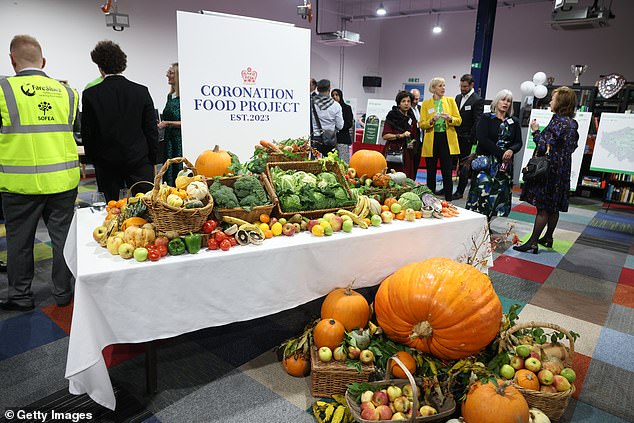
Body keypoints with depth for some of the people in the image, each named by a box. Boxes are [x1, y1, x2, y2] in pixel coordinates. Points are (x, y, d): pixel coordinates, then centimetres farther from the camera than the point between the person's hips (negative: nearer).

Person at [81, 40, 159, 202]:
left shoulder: (90, 94, -5)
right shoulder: (142, 91, -3)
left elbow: (87, 133, -1)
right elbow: (152, 130, -1)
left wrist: (93, 159, 13)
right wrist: (152, 161, 8)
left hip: (106, 163, 0)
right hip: (139, 160, 0)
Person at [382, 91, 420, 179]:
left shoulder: (411, 118, 16)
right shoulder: (392, 116, 0)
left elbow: (415, 137, 24)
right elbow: (385, 136, -8)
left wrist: (412, 142, 2)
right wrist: (401, 135, -17)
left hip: (408, 154, 5)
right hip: (393, 152, -5)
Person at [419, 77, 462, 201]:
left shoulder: (450, 100, 9)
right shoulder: (426, 103, 6)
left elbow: (459, 120, 5)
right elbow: (421, 124, 0)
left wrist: (449, 118, -14)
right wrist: (432, 120, -18)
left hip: (447, 139, 0)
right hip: (431, 141, 0)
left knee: (447, 172, -4)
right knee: (431, 173, 5)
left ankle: (448, 201, 2)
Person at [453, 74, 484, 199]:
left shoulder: (477, 100, -9)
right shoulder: (458, 97, 13)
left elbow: (477, 123, -12)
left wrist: (471, 140, -15)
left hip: (466, 139, -6)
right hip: (454, 136, 6)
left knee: (464, 166, 2)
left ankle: (460, 191, 10)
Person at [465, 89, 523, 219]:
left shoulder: (514, 122, 14)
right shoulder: (486, 118, 3)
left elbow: (518, 143, 10)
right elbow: (482, 139, -9)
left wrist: (511, 150, -14)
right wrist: (501, 153, -13)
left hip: (505, 165, 4)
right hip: (485, 163, -4)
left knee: (501, 196, 0)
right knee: (483, 193, -11)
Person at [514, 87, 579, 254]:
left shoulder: (558, 121, -17)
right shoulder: (572, 123, 10)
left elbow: (545, 147, -21)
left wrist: (535, 131, -8)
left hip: (550, 169, -9)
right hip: (563, 170, 9)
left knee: (542, 207, -6)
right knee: (554, 207, 16)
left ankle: (533, 243, -2)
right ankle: (548, 238, 27)